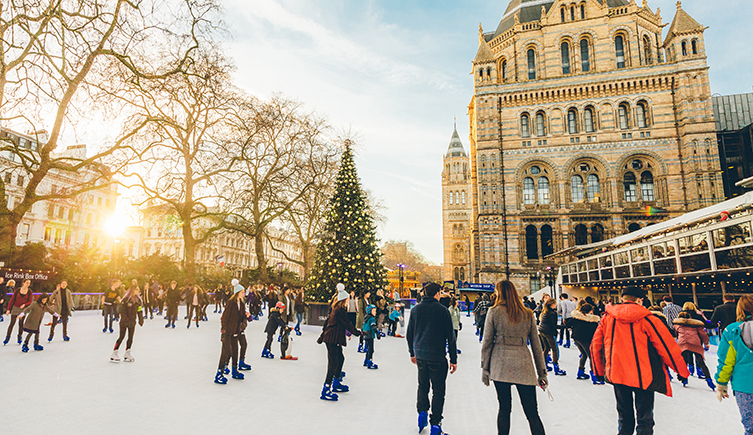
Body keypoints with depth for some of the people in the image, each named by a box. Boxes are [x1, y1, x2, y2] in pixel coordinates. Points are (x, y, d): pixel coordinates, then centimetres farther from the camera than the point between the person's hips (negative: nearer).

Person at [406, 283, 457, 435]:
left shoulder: (415, 309, 3)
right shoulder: (442, 310, -10)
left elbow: (409, 334, 10)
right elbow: (450, 336, -7)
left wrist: (412, 353, 22)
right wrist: (454, 359, 1)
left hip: (420, 355, 4)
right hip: (437, 357, -4)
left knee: (423, 385, 22)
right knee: (438, 390, 6)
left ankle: (422, 411, 13)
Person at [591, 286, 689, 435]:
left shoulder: (607, 318, -2)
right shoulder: (647, 319, -11)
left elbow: (595, 345, 5)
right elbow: (667, 347, -6)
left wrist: (600, 370, 18)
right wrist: (682, 371, 9)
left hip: (617, 374, 3)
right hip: (643, 376, -3)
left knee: (624, 413, 21)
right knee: (644, 416, 11)